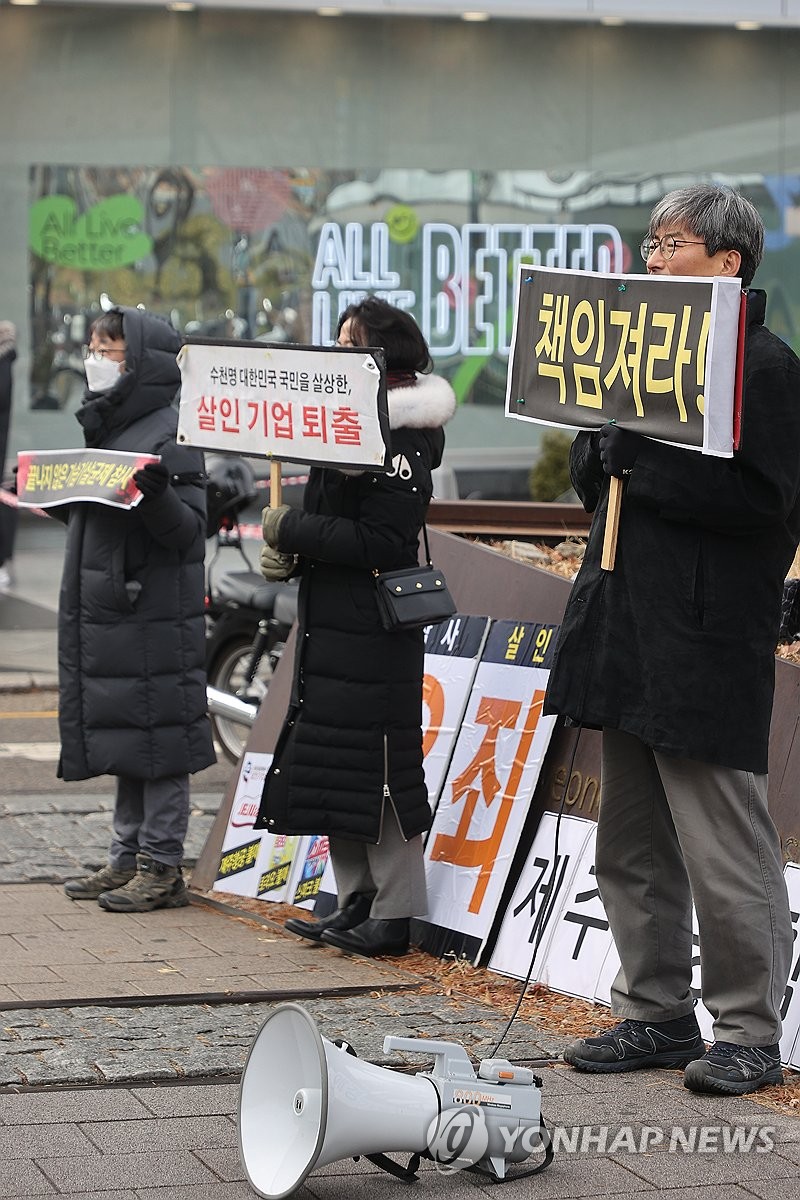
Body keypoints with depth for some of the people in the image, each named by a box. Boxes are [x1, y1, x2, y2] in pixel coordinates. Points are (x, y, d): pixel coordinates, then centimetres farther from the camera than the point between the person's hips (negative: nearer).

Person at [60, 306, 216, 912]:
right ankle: (129, 858, 22)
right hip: (104, 613, 9)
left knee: (158, 745, -3)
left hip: (155, 618, -9)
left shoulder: (171, 435, -11)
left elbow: (190, 530, -16)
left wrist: (155, 494, -33)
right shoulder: (106, 427, 15)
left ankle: (163, 867, 3)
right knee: (122, 743, 14)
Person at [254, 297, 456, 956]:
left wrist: (290, 530, -16)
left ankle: (394, 915, 0)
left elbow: (380, 541, -21)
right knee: (329, 766, 12)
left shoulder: (402, 437, -14)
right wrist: (285, 553, 6)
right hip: (330, 625, 10)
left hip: (376, 625, -10)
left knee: (375, 767, -6)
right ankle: (356, 902, 20)